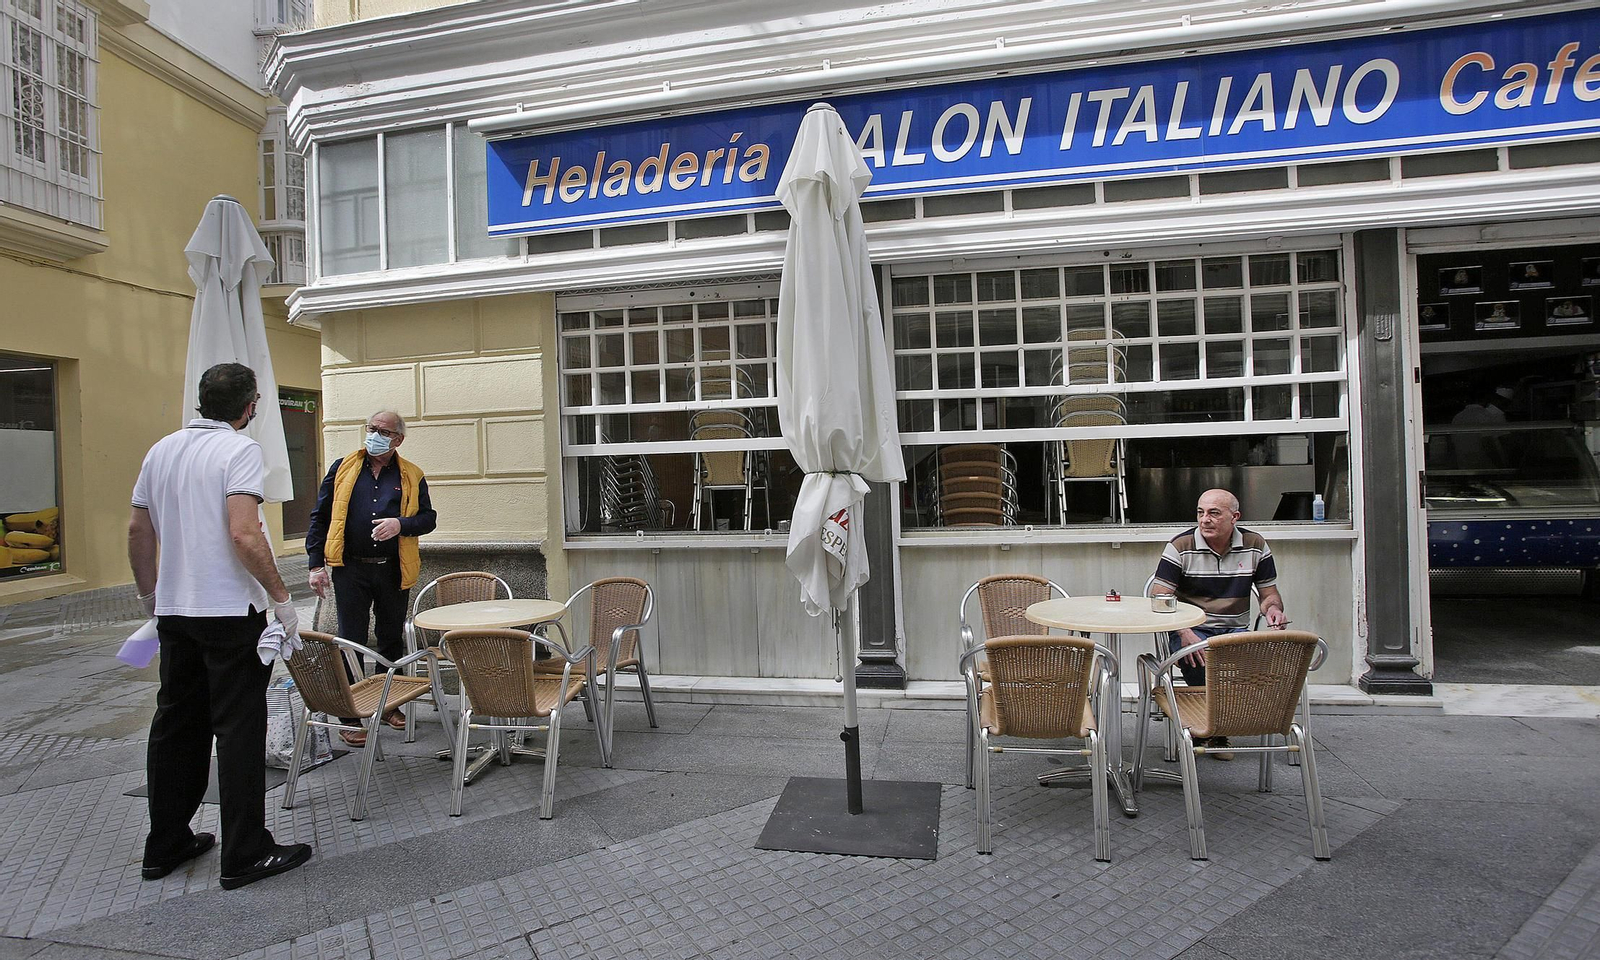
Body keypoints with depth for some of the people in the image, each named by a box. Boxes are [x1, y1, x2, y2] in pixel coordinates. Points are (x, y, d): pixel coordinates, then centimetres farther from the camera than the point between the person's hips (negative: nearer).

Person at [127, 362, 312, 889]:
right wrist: (281, 598, -15)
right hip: (230, 610, -7)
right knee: (238, 730, -1)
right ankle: (245, 853, 5)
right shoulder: (239, 449, -14)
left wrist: (149, 594, 26)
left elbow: (138, 532, 14)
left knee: (175, 725, 15)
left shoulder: (161, 450, 9)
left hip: (173, 611, 8)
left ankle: (166, 845, 25)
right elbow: (244, 535, -24)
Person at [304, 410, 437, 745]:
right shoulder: (343, 468, 4)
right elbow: (319, 517, 5)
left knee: (392, 640, 12)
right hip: (351, 569, -1)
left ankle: (390, 704, 28)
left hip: (394, 571, 1)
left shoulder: (411, 476, 5)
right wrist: (316, 564, -1)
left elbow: (428, 517, 4)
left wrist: (401, 524, -17)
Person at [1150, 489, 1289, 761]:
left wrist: (1272, 609, -11)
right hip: (1190, 630, -3)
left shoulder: (1255, 545, 6)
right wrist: (1184, 633, -26)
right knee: (1202, 662, -35)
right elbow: (1158, 600, -9)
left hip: (1236, 631, 3)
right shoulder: (1181, 546, -5)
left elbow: (1269, 594, 16)